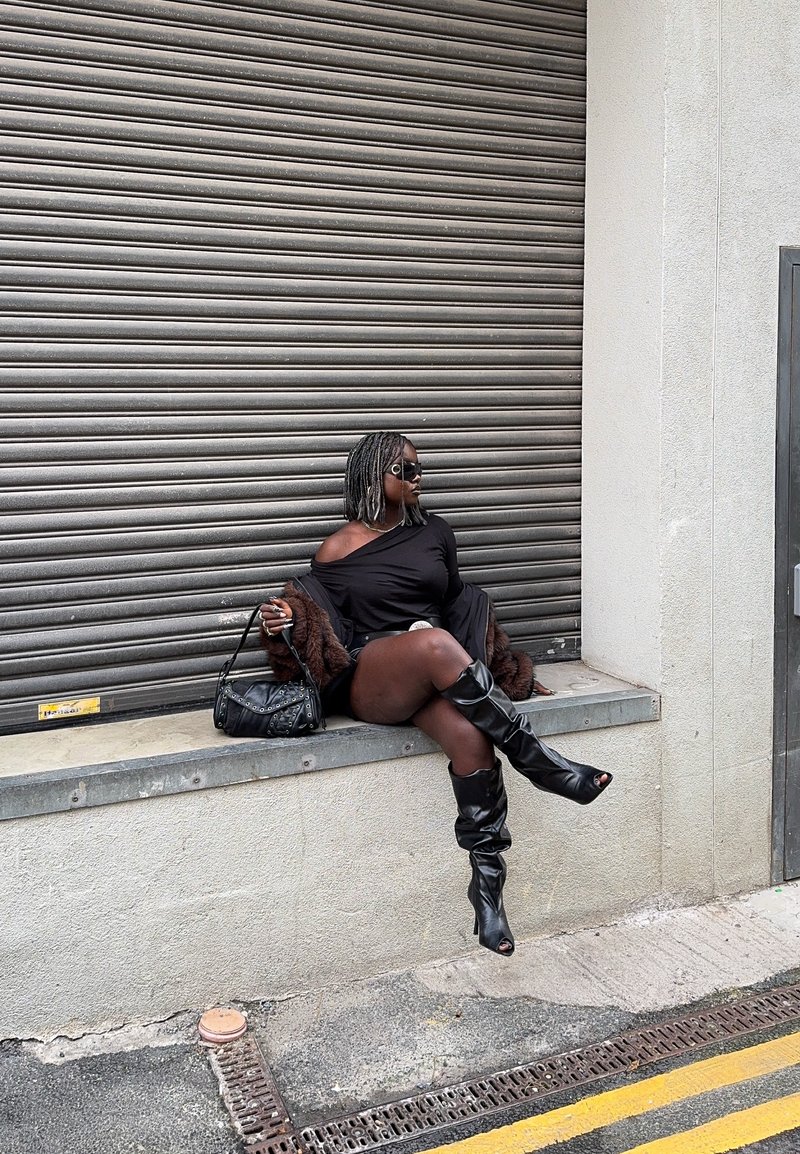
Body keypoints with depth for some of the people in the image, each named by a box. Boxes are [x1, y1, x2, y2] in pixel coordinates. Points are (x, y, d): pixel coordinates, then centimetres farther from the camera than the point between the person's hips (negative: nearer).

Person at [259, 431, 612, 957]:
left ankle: (489, 881, -26)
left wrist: (510, 670, 22)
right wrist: (284, 619, -11)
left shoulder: (435, 532, 17)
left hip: (440, 676, 3)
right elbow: (327, 629, 12)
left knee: (471, 734, -33)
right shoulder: (338, 550, 7)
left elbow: (458, 605, 25)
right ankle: (542, 762, -31)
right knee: (435, 642, -38)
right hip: (368, 681, -3)